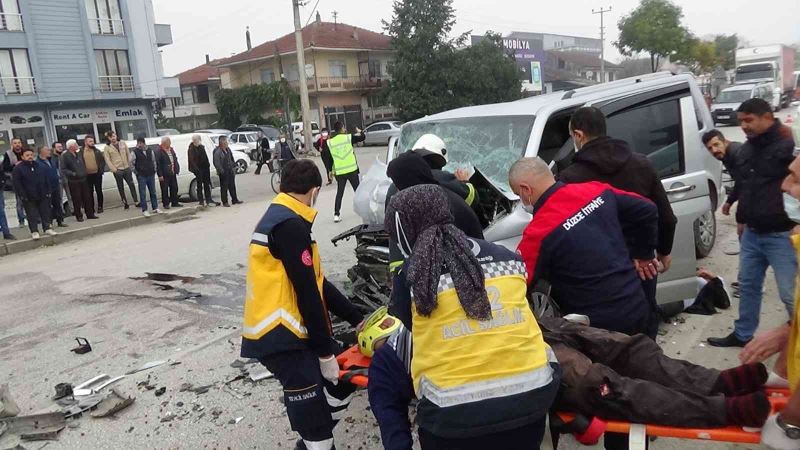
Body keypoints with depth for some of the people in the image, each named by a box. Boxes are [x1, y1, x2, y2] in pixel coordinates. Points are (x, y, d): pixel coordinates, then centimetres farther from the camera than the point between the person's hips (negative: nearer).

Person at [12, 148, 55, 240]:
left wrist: (48, 191, 6)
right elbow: (17, 184, -10)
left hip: (43, 195, 4)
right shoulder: (17, 168, -5)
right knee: (32, 215, 1)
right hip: (29, 197, -4)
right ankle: (34, 231, 7)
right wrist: (23, 196, -15)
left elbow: (46, 179, 14)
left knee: (45, 212, 9)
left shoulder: (38, 166, 10)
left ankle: (47, 228, 20)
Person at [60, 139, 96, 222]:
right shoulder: (65, 156, -9)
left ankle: (90, 214, 16)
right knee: (77, 199, -1)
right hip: (73, 181, -5)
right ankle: (79, 216, 9)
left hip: (83, 179, 6)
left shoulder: (79, 153, 10)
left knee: (87, 197, 7)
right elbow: (63, 169, -12)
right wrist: (72, 173, -23)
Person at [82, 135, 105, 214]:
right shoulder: (81, 152, 0)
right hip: (87, 176, 0)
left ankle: (100, 207, 13)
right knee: (90, 192, 6)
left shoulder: (97, 151, 5)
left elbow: (102, 160, 6)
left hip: (97, 174, 0)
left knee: (99, 191, 5)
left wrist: (101, 169, -3)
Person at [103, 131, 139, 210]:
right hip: (118, 170, -2)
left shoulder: (123, 143, 5)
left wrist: (129, 164, 3)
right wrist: (114, 169, -10)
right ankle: (125, 203, 13)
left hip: (127, 168, 2)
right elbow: (107, 160, -3)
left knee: (131, 185, 2)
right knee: (121, 187, 6)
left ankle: (136, 202, 6)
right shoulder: (107, 148, -2)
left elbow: (128, 154, 9)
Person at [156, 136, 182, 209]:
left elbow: (175, 160, 19)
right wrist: (160, 175, -17)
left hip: (172, 173, 7)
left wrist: (177, 169, 9)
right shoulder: (159, 152, -10)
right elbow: (158, 164, -13)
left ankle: (174, 202, 21)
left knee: (174, 188, 12)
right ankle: (166, 204, 7)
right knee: (165, 190, 0)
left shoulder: (171, 150, 14)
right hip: (165, 175, -7)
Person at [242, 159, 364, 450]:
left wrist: (358, 320, 19)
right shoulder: (290, 225, -16)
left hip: (290, 330, 10)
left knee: (345, 379, 16)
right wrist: (325, 352, -11)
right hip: (280, 337, -10)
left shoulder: (279, 220, 16)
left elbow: (318, 284, 17)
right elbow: (307, 294, -17)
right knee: (315, 423, -6)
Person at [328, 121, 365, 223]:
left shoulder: (329, 142, 0)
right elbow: (362, 138, 5)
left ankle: (336, 215, 1)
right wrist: (360, 131, 26)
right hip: (352, 169, -1)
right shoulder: (349, 137, -5)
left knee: (339, 193, 8)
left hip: (339, 172, 1)